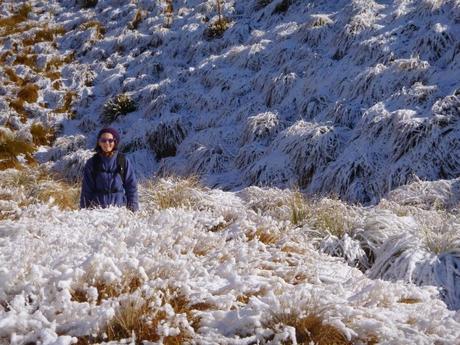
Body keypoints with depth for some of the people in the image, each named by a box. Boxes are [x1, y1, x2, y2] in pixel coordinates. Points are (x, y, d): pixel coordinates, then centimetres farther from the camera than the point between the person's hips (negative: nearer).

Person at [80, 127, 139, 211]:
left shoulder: (124, 161, 4)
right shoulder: (92, 163, 6)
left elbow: (131, 186, 7)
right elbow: (86, 190, 9)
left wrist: (133, 209, 1)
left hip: (119, 207, 0)